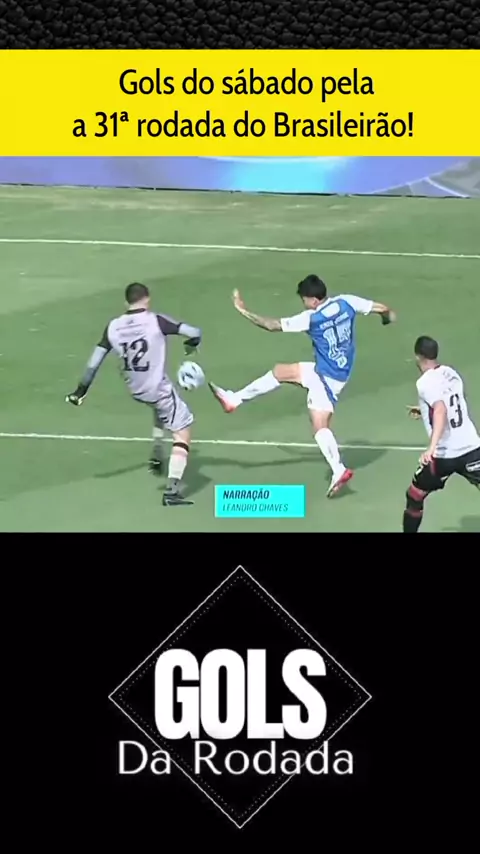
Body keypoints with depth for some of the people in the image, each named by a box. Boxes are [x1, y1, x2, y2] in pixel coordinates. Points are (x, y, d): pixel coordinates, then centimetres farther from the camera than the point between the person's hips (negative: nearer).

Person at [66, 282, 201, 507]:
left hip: (135, 390, 6)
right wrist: (191, 344, 7)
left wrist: (80, 391, 9)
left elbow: (94, 361, -1)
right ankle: (172, 491, -10)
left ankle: (156, 459, 36)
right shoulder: (156, 321, -16)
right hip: (159, 388, -6)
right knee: (182, 433, 1)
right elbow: (194, 333, -17)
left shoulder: (113, 327, -3)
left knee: (161, 410, 37)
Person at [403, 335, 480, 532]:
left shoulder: (425, 382, -10)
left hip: (445, 455, -5)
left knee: (414, 497, 15)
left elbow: (441, 411, -27)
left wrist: (432, 447, -36)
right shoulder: (451, 373, 10)